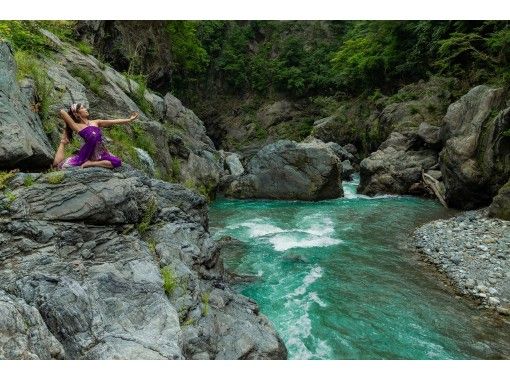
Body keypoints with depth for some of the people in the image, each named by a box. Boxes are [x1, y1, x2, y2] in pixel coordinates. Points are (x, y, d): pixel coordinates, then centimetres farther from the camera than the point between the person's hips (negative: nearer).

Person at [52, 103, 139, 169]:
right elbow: (62, 112, -14)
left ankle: (91, 163, -7)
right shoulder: (76, 126, -4)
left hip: (101, 152, 4)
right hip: (87, 153, -4)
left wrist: (129, 119, 0)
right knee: (58, 164, -16)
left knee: (117, 162, -25)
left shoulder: (95, 122, 10)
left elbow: (114, 121, 5)